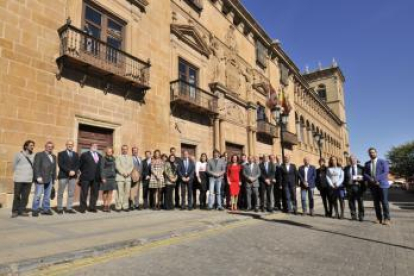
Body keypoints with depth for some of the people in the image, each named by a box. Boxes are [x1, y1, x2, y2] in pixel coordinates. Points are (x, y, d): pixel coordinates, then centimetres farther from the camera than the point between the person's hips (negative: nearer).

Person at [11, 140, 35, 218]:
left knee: (25, 196, 5)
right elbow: (14, 165, 6)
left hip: (29, 179, 2)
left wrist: (31, 175, 4)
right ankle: (15, 211, 13)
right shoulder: (19, 154, 0)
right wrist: (18, 174, 8)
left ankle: (22, 210, 14)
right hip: (19, 179, -2)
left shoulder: (33, 156, 5)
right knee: (17, 196, 3)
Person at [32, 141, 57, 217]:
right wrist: (38, 177, -17)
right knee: (38, 195, -3)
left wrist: (54, 179, 12)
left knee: (47, 196, 8)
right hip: (41, 178, -5)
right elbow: (36, 166, -8)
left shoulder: (54, 156, 16)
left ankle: (46, 209, 14)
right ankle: (35, 210, 6)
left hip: (49, 179, 6)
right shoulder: (39, 155, -1)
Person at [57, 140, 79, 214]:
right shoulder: (61, 154, 6)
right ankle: (60, 208, 11)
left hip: (73, 176, 3)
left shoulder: (76, 154, 15)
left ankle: (69, 208, 7)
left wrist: (74, 171, -10)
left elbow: (78, 164, 8)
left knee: (71, 193, 1)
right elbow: (60, 164, -6)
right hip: (63, 175, -3)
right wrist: (69, 171, -15)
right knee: (60, 193, 2)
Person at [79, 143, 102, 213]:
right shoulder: (84, 155, 3)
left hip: (96, 178, 4)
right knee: (84, 193, 2)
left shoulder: (100, 156, 16)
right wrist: (84, 172, 4)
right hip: (86, 177, -4)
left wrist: (100, 175, 8)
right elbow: (80, 165, 5)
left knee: (95, 194, 7)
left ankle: (92, 207, 16)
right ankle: (82, 208, 10)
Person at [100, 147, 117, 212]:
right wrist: (103, 177, -14)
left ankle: (108, 206, 6)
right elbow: (102, 169, -7)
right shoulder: (103, 159, -3)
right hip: (106, 177, -4)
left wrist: (115, 176, 11)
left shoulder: (113, 159, 12)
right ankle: (105, 205, 17)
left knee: (110, 192, 2)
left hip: (112, 177, 4)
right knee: (105, 192, 4)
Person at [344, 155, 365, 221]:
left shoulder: (361, 168, 7)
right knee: (351, 202, 4)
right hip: (350, 187, 2)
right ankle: (353, 216, 14)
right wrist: (345, 185, -3)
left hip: (358, 186, -1)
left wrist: (361, 178, -15)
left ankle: (361, 216, 11)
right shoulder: (346, 168, 11)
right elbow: (344, 177, 9)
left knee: (360, 202, 1)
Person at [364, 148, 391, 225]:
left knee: (384, 202, -5)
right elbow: (365, 174, 6)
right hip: (373, 185, 3)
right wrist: (371, 180, -13)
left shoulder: (383, 162, 2)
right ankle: (379, 218, 7)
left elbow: (386, 172, -9)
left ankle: (387, 219, 0)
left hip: (382, 184, -3)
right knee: (376, 202, 3)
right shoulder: (367, 164, 13)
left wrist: (376, 179, -19)